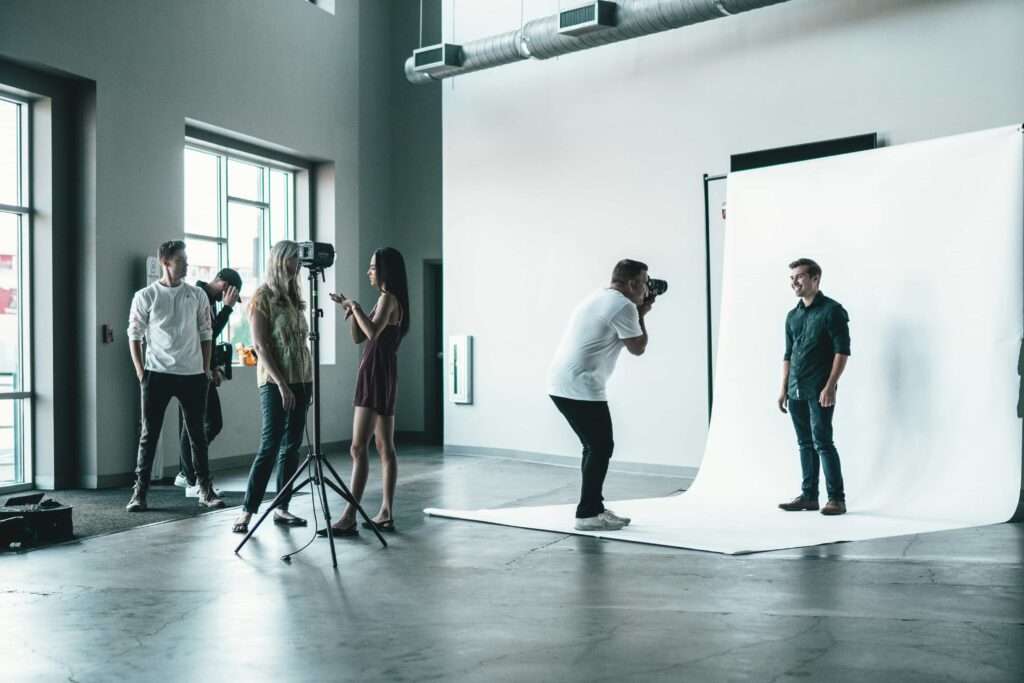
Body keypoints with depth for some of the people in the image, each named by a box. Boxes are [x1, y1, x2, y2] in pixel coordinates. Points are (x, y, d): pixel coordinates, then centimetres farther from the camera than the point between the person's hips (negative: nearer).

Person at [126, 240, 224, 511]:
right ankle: (139, 491, 11)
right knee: (149, 434, 3)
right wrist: (141, 372, -4)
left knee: (197, 434, 7)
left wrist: (206, 369, 5)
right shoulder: (145, 296, 0)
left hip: (192, 375, 2)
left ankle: (205, 489, 15)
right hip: (157, 374, -2)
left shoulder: (197, 295, 6)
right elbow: (135, 336, 3)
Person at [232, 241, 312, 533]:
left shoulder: (295, 298, 15)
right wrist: (281, 384, -18)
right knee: (270, 446, -8)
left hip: (301, 380, 7)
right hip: (276, 382, -7)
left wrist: (309, 382, 11)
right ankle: (247, 510, -1)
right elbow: (260, 346, -12)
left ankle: (282, 508, 14)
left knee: (292, 446, 7)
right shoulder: (262, 297, -6)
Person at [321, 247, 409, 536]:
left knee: (358, 448, -13)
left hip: (376, 374, -11)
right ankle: (386, 513, 13)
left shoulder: (388, 298, -10)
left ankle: (349, 517, -14)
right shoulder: (387, 300, 19)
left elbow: (373, 331, -27)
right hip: (381, 375, 11)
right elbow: (358, 338, 17)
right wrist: (349, 309, 6)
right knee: (385, 447, 9)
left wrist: (355, 305, -15)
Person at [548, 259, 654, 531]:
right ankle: (587, 515, 2)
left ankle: (595, 508, 23)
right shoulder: (623, 305, -11)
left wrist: (636, 313, 21)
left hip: (561, 384, 10)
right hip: (581, 387, -10)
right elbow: (637, 348, -4)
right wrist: (641, 315, 8)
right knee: (601, 448, -2)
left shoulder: (599, 298, 19)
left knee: (595, 447, 17)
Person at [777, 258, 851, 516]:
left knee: (822, 443, -7)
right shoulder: (792, 316, 15)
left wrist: (830, 386, -17)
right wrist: (783, 389, 14)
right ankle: (808, 496, 17)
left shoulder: (832, 310, -5)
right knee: (805, 444, 10)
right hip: (796, 391, 7)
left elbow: (842, 351, -10)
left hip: (819, 390, -7)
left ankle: (837, 498, 0)